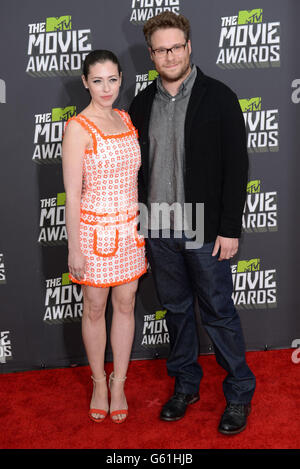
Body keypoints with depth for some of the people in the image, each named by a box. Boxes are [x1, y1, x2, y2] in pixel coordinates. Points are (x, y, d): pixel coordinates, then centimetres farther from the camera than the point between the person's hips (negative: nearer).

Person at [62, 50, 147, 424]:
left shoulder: (125, 119, 6)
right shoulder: (78, 128, -12)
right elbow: (72, 193, -13)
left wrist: (141, 226, 14)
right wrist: (74, 249, -14)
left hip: (129, 228, 6)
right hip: (94, 229, -5)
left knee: (125, 306, 12)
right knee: (95, 309, 10)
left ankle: (119, 383, 30)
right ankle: (99, 383, 30)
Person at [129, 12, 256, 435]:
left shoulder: (218, 98, -5)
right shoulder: (142, 104, 7)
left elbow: (236, 166, -8)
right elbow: (136, 169, 11)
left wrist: (230, 229, -12)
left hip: (205, 232, -4)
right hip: (157, 231, 4)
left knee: (218, 312, 4)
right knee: (176, 309, 15)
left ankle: (240, 393, 23)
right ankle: (186, 385, 33)